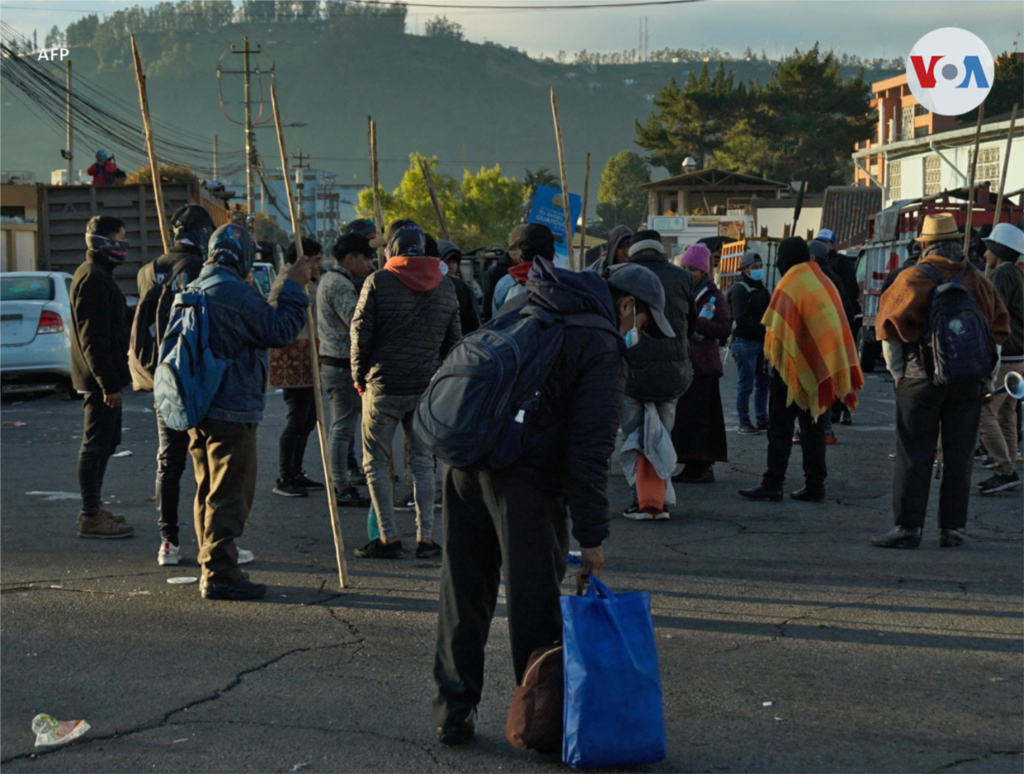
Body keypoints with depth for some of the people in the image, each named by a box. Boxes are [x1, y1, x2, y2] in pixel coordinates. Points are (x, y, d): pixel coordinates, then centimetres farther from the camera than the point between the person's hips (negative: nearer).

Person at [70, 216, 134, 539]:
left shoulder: (99, 276, 17)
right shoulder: (93, 279, -17)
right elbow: (92, 337, -23)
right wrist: (109, 383, -23)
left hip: (104, 378, 11)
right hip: (100, 379, -11)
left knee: (103, 443, 16)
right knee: (96, 446, -7)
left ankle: (93, 509, 24)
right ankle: (91, 517, -3)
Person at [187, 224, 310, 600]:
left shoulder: (194, 290, 14)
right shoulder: (237, 293, -17)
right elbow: (280, 330, -16)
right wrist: (293, 287, -6)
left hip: (198, 408, 10)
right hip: (231, 410, -10)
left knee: (209, 493, 16)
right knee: (229, 495, -5)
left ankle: (212, 569, 23)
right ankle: (219, 573, -5)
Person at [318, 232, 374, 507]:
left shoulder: (330, 279, 18)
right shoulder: (339, 284, -16)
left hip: (336, 363, 11)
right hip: (343, 364, -11)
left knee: (342, 426, 15)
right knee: (343, 427, -7)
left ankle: (341, 483, 21)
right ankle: (342, 489, -4)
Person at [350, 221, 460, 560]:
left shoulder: (378, 282, -7)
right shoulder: (446, 287, 7)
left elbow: (361, 333, -6)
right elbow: (453, 340, 12)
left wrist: (359, 376, 7)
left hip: (384, 387, -4)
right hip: (429, 388, 4)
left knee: (376, 462, 4)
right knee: (423, 461, 11)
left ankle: (388, 538, 1)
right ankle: (425, 538, 8)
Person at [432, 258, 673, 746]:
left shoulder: (524, 306, 18)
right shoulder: (603, 349, -5)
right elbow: (590, 450, -11)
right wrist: (592, 536, -8)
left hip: (464, 461, 7)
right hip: (524, 476, -7)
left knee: (463, 595, 14)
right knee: (535, 603, 5)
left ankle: (453, 711, 20)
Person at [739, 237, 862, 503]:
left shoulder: (790, 284, -10)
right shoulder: (825, 283, 10)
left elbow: (778, 329, -13)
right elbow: (836, 326, 11)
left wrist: (772, 357, -4)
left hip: (793, 365, -7)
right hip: (821, 368, 7)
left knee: (780, 427, -3)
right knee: (813, 426, 11)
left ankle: (772, 485, -4)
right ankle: (815, 485, 10)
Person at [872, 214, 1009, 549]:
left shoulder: (912, 279, -6)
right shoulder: (979, 282, 5)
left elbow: (889, 329, -9)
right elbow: (998, 329, 10)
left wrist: (898, 373, 0)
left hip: (922, 380, -3)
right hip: (969, 383, 3)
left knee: (914, 456, 0)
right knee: (960, 457, 8)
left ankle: (907, 527, -2)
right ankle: (952, 528, 10)